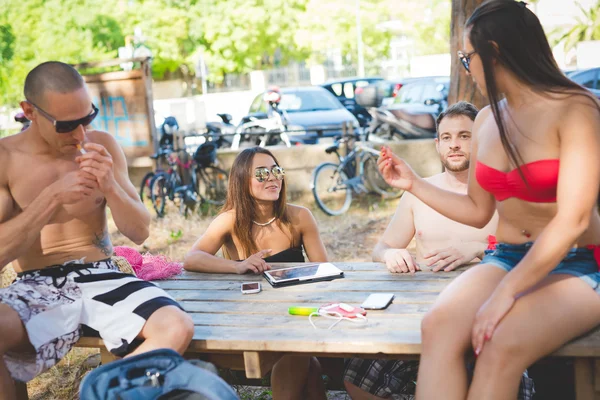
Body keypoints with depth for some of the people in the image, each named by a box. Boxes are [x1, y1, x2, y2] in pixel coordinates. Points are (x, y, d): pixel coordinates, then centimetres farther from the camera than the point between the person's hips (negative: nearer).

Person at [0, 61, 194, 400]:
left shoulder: (103, 145, 3)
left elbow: (140, 232, 3)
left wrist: (110, 186, -15)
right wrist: (52, 197, -19)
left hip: (101, 278, 2)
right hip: (36, 288, -1)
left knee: (177, 328, -26)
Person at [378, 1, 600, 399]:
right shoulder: (486, 121, 9)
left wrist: (505, 292, -24)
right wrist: (413, 183, 10)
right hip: (505, 259, 5)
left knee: (502, 347, -34)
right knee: (439, 326, -27)